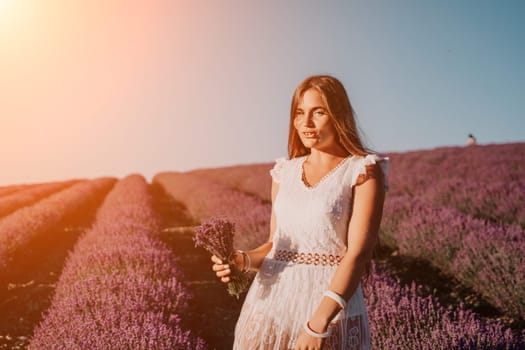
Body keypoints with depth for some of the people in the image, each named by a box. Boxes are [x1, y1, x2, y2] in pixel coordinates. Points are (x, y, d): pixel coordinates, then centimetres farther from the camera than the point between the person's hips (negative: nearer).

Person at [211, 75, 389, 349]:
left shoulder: (364, 171, -6)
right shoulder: (284, 172, 9)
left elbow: (359, 253, -15)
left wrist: (318, 324, -24)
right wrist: (243, 260, -7)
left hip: (330, 308, -4)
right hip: (269, 304, 5)